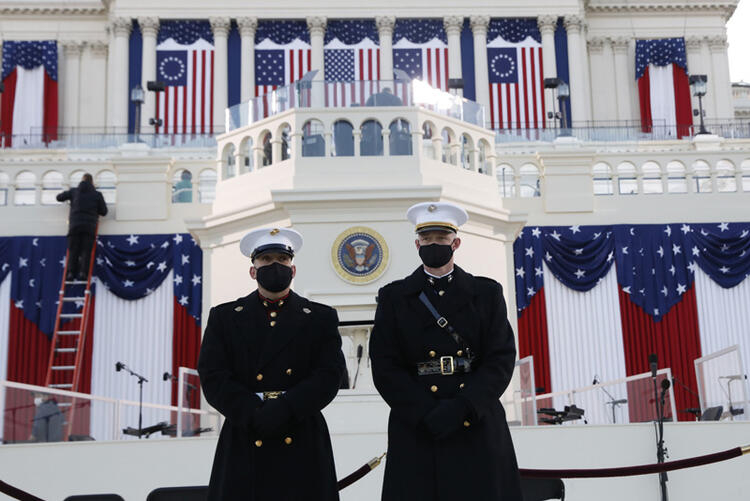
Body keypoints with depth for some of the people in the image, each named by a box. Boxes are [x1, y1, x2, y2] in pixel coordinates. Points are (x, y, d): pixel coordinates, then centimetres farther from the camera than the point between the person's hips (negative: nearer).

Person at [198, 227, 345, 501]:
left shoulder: (321, 317, 11)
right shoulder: (224, 317, 11)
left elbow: (329, 375, -2)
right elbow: (213, 377, 0)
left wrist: (283, 410, -17)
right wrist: (253, 415, -15)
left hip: (303, 446, 0)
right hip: (244, 445, 0)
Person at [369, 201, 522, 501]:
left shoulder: (487, 294, 9)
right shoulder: (393, 297, 8)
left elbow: (501, 360, 0)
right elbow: (385, 367, 0)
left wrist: (460, 408, -14)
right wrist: (428, 414, -12)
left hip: (478, 428, 1)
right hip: (416, 431, 0)